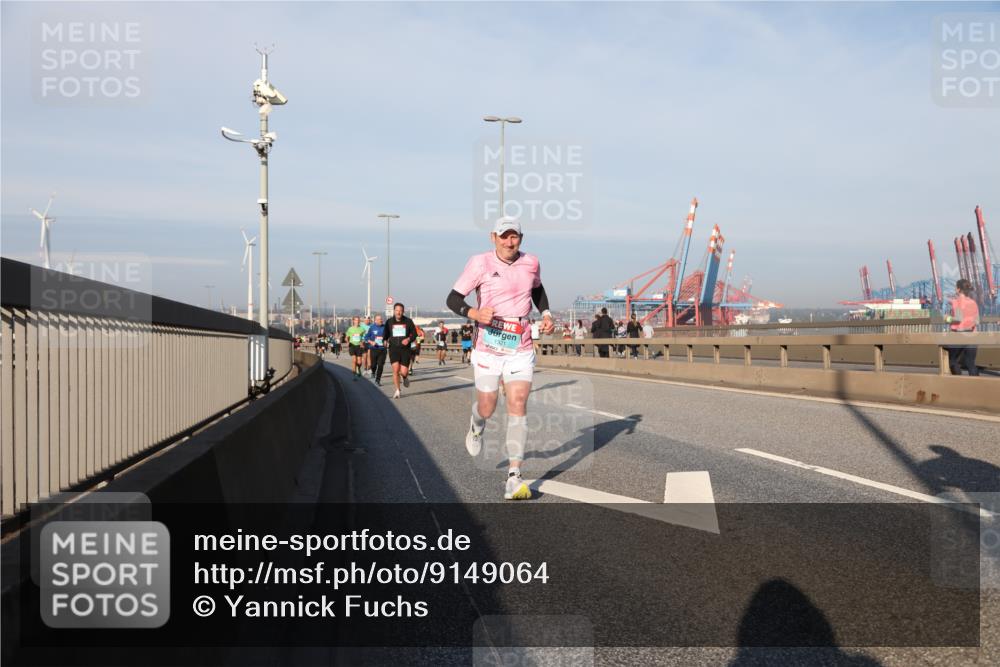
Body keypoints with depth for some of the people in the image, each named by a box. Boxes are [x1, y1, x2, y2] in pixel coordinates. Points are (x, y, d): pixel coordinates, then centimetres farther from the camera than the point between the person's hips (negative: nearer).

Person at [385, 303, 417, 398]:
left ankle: (405, 377, 34)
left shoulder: (408, 321, 1)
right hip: (393, 349, 0)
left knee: (403, 372, -6)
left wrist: (409, 339, -14)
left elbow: (414, 334, 6)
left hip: (405, 349, 0)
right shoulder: (389, 322, 3)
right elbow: (386, 334, 14)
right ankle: (397, 391, 2)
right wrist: (385, 341, -7)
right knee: (395, 370, -13)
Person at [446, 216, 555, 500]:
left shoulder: (531, 263, 4)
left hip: (521, 351, 2)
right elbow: (453, 298, -9)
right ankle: (476, 427, 48)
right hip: (487, 349, -2)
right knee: (486, 409, 7)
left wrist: (546, 314, 9)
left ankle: (514, 478, -9)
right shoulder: (480, 263, -8)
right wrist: (474, 313, -28)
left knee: (518, 406, -11)